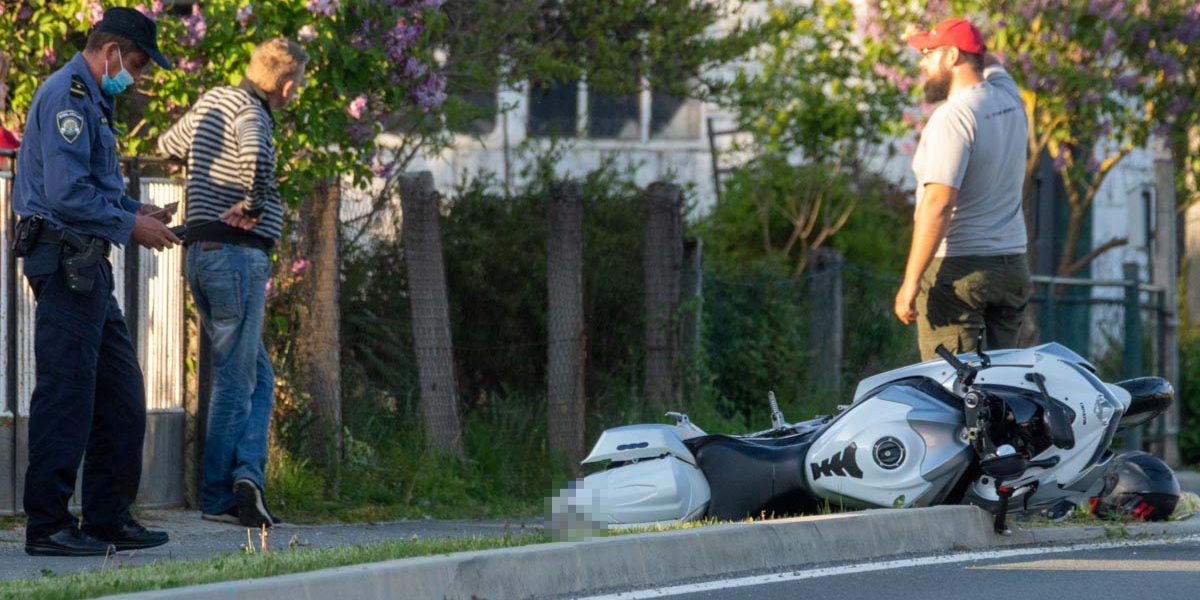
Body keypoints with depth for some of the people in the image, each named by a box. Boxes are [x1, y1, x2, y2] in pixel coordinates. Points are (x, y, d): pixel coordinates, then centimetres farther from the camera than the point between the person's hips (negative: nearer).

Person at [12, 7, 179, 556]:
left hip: (87, 265, 11)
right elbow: (67, 193, -22)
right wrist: (130, 226, -14)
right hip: (65, 260, -11)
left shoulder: (91, 99, 21)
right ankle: (47, 525, -7)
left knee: (120, 390, 12)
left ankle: (110, 517, 16)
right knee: (65, 392, -9)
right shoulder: (67, 96, -14)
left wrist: (135, 210, 13)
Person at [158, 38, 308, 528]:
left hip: (200, 250, 8)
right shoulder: (250, 112, -12)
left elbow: (167, 145, 32)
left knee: (259, 377, 13)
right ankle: (217, 498, -5)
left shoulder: (212, 101, 14)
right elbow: (255, 154, -36)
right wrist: (253, 203, -21)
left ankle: (246, 475, 2)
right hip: (238, 254, -8)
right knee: (236, 382, -3)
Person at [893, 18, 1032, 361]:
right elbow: (989, 64, 36)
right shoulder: (1009, 98, 9)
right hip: (1012, 265, 8)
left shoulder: (952, 117, -14)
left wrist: (911, 282, -20)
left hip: (958, 268, -8)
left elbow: (938, 204, -21)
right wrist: (931, 37, 39)